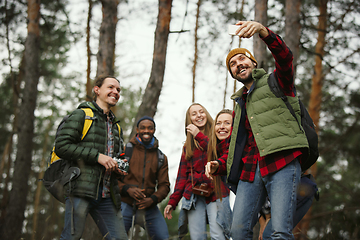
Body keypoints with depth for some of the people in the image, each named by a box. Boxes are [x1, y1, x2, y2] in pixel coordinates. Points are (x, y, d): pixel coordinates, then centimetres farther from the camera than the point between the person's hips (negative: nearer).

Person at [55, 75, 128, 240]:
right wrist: (97, 156, -14)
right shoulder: (81, 115, 3)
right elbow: (61, 146, -9)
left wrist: (118, 169, 10)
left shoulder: (116, 126, 26)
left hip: (106, 195, 7)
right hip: (81, 189, -7)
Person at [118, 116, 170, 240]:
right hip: (125, 205, -3)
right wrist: (127, 189, -15)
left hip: (149, 207, 3)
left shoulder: (161, 157, 13)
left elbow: (164, 185, 11)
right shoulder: (125, 149, 4)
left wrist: (153, 199, -9)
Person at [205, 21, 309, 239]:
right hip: (250, 171, 6)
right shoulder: (239, 103, 30)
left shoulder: (276, 83, 14)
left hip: (281, 164, -6)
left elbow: (285, 56, -9)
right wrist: (220, 166, 12)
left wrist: (263, 31, -26)